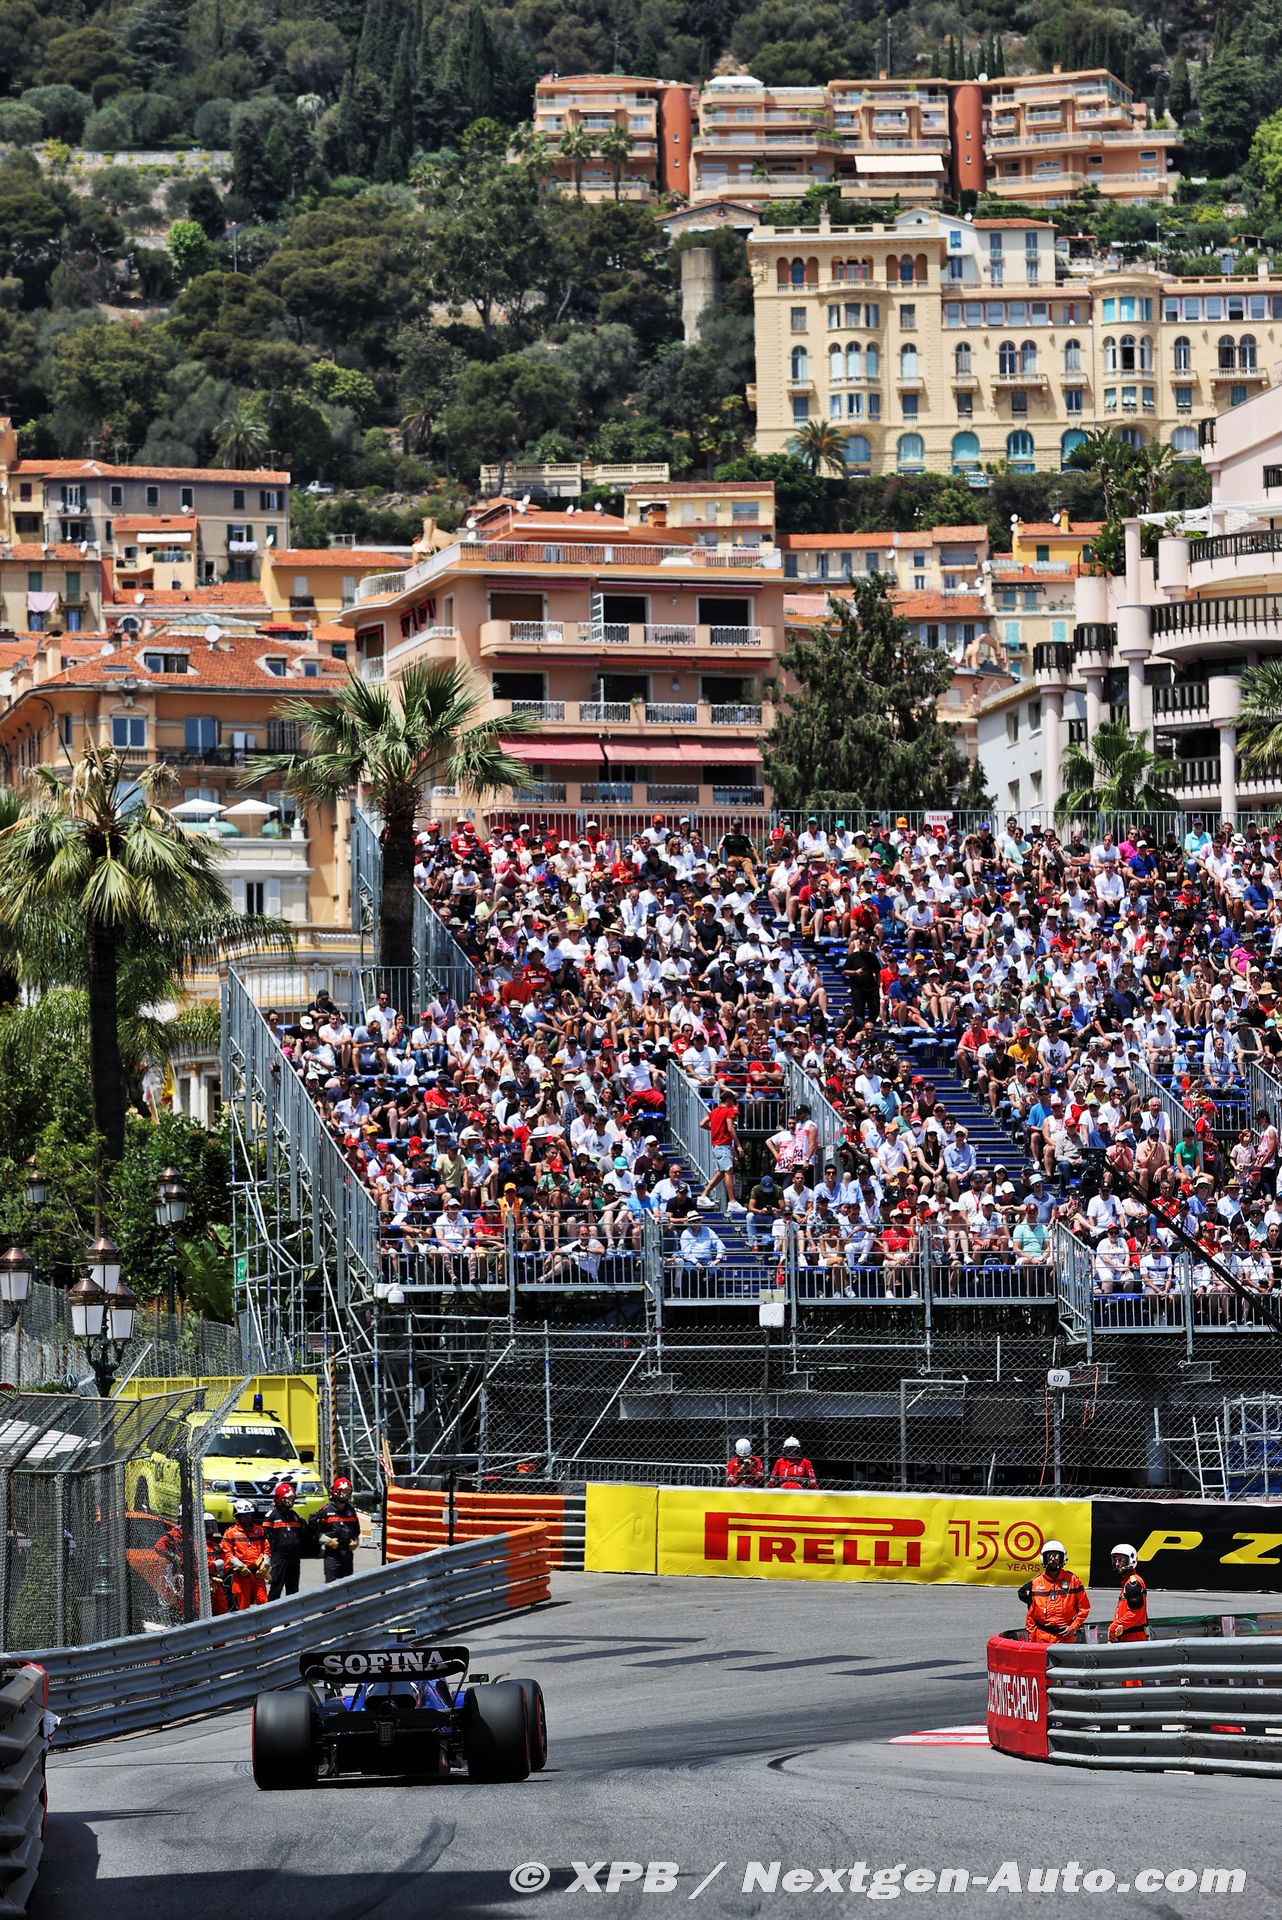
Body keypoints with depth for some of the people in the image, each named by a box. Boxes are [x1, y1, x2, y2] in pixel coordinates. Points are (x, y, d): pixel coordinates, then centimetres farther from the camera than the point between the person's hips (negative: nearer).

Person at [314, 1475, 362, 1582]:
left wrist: (355, 1542, 6)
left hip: (347, 1553, 5)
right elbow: (318, 1532, -3)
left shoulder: (351, 1510, 13)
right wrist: (329, 1541, -16)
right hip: (331, 1553, -5)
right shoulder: (326, 1510, -4)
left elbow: (356, 1531, 24)